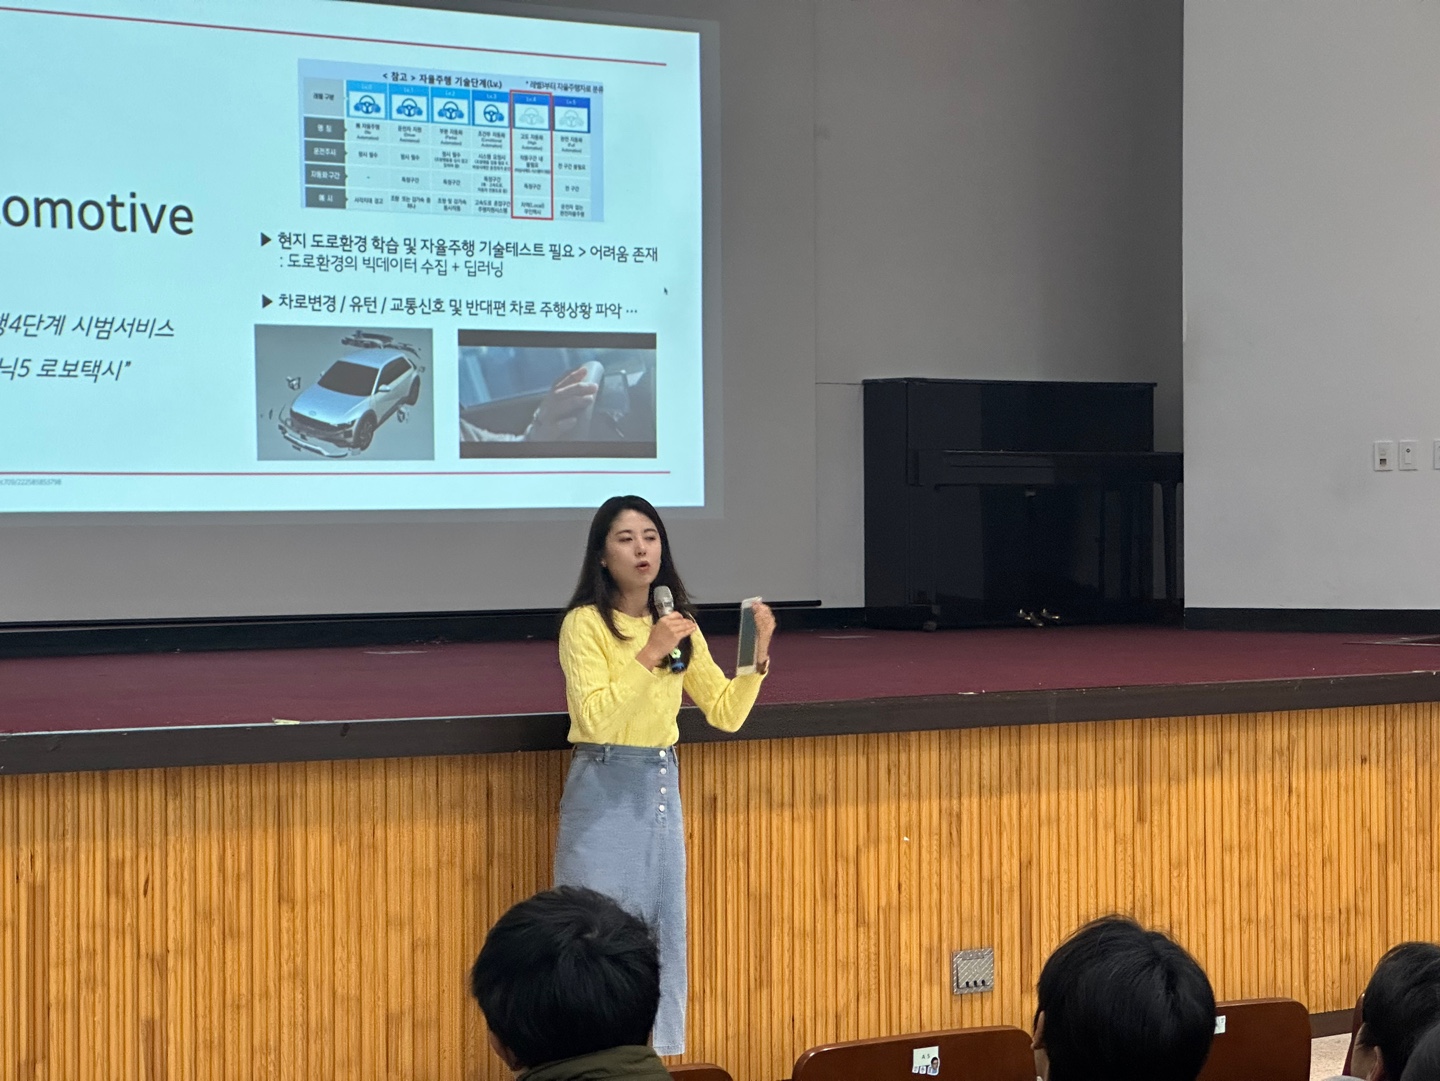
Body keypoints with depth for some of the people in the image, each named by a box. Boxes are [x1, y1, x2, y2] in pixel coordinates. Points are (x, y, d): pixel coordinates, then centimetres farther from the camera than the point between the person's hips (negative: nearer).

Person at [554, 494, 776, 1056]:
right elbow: (594, 718, -19)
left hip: (663, 792, 6)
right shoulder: (585, 623, -8)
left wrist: (757, 657, -6)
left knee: (665, 940, 10)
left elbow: (726, 713, 8)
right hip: (604, 794, -6)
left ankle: (661, 1061, 20)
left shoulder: (679, 625, 10)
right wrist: (648, 656, -25)